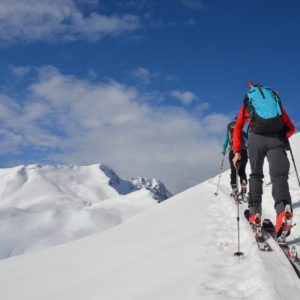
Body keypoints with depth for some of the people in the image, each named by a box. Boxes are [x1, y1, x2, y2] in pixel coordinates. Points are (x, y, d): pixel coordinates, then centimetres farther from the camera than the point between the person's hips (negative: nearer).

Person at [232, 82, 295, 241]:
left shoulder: (247, 103, 28)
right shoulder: (275, 98, 30)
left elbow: (237, 128, 14)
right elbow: (291, 128, 24)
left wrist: (237, 152, 11)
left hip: (256, 138, 0)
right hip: (277, 139, 0)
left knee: (256, 175, 15)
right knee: (279, 175, -9)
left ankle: (255, 213, 4)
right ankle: (283, 209, -36)